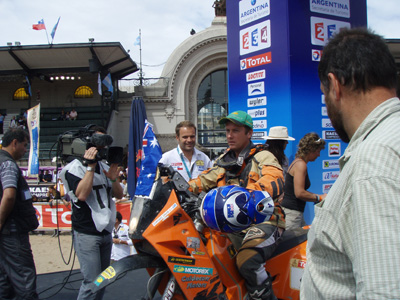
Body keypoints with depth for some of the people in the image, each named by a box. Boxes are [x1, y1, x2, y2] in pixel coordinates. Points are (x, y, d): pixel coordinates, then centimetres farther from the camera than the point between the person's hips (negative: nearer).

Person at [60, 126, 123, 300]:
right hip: (87, 234, -8)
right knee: (92, 282, -11)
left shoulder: (104, 168, 15)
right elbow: (81, 195, -23)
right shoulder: (74, 168, -8)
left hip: (105, 232, 8)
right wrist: (90, 167, -22)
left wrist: (113, 178, -7)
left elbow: (119, 195, 12)